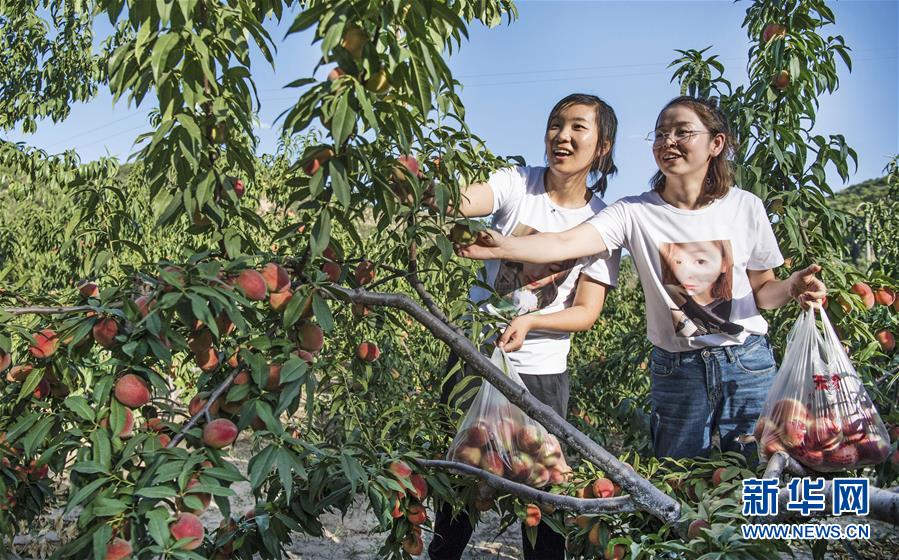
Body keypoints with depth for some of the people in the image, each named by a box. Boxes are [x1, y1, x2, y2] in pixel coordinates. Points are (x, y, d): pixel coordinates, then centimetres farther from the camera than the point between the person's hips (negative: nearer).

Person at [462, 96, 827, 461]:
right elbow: (565, 244, -24)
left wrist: (792, 288, -16)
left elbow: (761, 290, 6)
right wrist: (502, 246, -41)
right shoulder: (635, 213, -8)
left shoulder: (745, 207, -4)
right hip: (676, 370, 0)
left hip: (748, 365, 1)